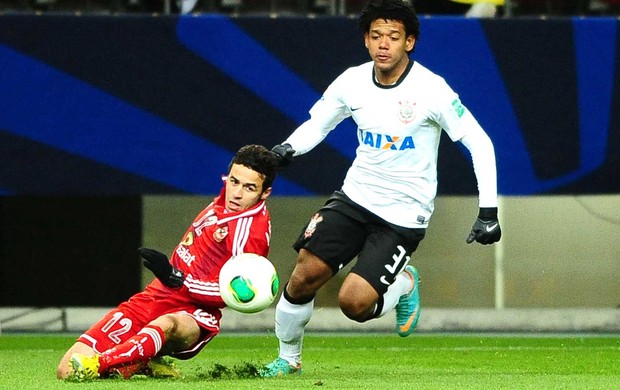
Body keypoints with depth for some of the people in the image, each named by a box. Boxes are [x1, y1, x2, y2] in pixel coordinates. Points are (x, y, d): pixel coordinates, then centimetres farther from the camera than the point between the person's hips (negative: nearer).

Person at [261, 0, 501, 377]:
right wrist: (288, 148, -11)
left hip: (404, 215, -4)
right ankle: (288, 358, 15)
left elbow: (480, 143, -12)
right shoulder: (352, 82, -4)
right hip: (355, 197, 4)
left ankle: (404, 284, 16)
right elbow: (316, 124, 11)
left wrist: (488, 211, -17)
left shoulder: (431, 90, -17)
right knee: (304, 275, -10)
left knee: (354, 302, -18)